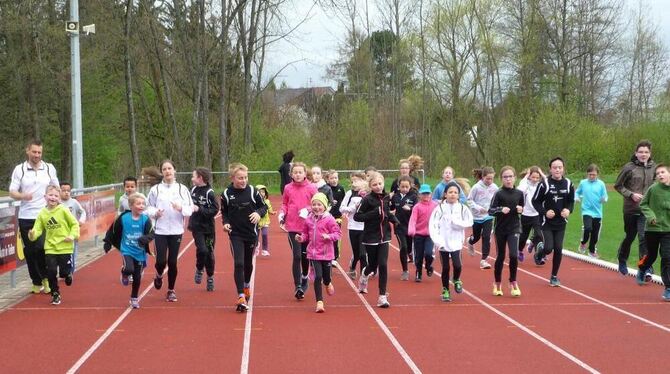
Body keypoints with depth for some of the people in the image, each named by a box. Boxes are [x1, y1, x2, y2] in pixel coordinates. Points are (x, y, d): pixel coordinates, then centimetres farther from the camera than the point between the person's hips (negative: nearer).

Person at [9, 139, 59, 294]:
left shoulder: (49, 168, 6)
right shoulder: (19, 169, 2)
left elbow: (56, 189, 16)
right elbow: (12, 192, -1)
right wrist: (23, 196, -20)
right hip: (26, 217, 1)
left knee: (41, 248, -15)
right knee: (30, 251, 5)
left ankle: (45, 277, 4)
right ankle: (36, 282, 17)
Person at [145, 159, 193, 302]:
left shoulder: (182, 189, 1)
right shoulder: (155, 189, 2)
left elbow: (190, 209, 1)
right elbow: (149, 208, 7)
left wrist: (181, 208, -19)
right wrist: (155, 213, -14)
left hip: (176, 231, 0)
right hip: (160, 231, 0)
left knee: (172, 262, 3)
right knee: (161, 261, -7)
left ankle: (171, 291, 20)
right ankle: (159, 276, 29)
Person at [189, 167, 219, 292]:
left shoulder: (209, 193, -13)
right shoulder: (193, 190, 3)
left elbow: (215, 210, -19)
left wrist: (199, 209, -23)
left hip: (208, 228, -2)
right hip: (196, 227, 2)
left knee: (209, 253, 6)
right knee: (202, 250, -17)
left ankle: (210, 278, 23)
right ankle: (199, 270, 10)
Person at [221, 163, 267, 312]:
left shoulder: (252, 191, -7)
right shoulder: (227, 194, -7)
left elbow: (264, 206, 3)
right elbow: (224, 212, 7)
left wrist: (258, 213, -18)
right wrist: (225, 223, -11)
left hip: (251, 233, 2)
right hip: (235, 234, -2)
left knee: (248, 263, 17)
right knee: (238, 264, -13)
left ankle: (247, 285, 46)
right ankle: (241, 297, -13)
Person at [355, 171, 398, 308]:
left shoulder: (386, 198, 4)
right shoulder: (367, 199, -11)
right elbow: (357, 216, -14)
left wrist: (393, 218, 0)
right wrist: (374, 213, -23)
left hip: (384, 237, 3)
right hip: (371, 237, -3)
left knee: (383, 265, -7)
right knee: (373, 265, 10)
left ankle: (382, 296, -1)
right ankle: (364, 276, 46)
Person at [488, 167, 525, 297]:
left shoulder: (519, 193, 1)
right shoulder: (499, 194, -7)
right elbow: (490, 210, -11)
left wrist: (521, 210, -6)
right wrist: (501, 210, -27)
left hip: (514, 228, 1)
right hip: (501, 229, -1)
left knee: (514, 255, -14)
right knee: (500, 257, 8)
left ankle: (513, 282, 5)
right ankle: (497, 284, 25)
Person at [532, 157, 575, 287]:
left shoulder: (568, 184, 0)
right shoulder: (544, 184, -12)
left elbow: (571, 201, 11)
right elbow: (535, 201, -5)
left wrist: (568, 210, -10)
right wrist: (544, 212, -20)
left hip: (561, 223, 3)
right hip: (547, 222, -3)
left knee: (558, 249, 4)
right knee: (548, 248, -13)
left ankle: (554, 276, 18)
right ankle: (539, 254, 25)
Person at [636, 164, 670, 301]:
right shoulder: (653, 189, -9)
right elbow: (643, 204, 0)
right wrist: (650, 215, -14)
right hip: (652, 228, 0)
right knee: (651, 255, 17)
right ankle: (642, 270, 50)